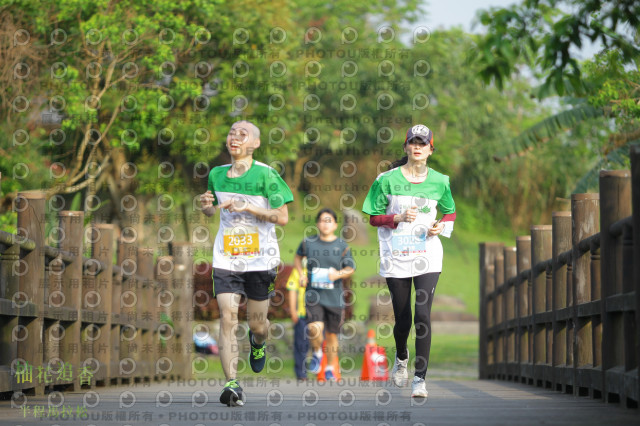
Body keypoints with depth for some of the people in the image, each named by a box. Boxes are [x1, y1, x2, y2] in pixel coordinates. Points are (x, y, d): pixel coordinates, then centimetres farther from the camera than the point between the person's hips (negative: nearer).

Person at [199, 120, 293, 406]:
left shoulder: (266, 175, -8)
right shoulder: (217, 174, 5)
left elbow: (283, 217, -10)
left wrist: (248, 207, -20)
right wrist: (206, 206, -3)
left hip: (261, 259, -2)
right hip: (226, 259, 2)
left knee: (257, 323, 9)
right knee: (227, 318, -13)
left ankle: (258, 343, 47)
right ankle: (231, 384, -15)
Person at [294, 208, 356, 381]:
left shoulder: (342, 246, 0)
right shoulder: (308, 243, 2)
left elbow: (350, 269, 4)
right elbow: (298, 257, 20)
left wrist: (339, 274, -16)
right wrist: (301, 274, 4)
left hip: (334, 297, 1)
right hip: (314, 295, -1)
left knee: (331, 334, 9)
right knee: (315, 329, -21)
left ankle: (330, 369, 27)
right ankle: (316, 353, 11)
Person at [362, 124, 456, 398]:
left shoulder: (439, 181, 4)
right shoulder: (388, 179, -1)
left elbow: (450, 212, 19)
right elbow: (374, 218, 2)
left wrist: (441, 227, -2)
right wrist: (399, 217, -14)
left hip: (428, 259, 0)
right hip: (395, 259, 0)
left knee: (423, 316, -14)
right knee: (402, 320, 7)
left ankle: (420, 378, -9)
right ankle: (401, 358, 41)